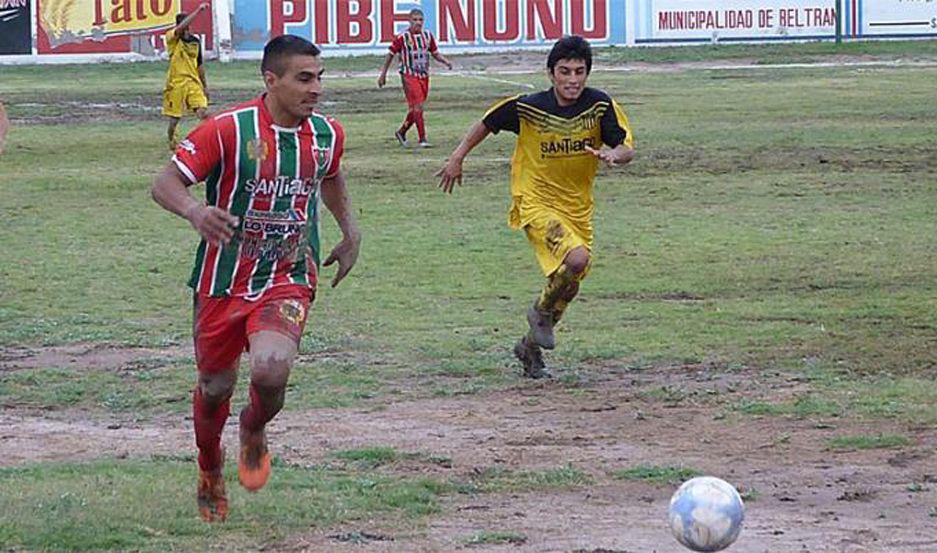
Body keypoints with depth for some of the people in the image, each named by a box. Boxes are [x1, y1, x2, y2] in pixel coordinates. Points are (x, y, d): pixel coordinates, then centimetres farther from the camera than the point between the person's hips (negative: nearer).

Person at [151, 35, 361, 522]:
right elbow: (165, 183, -15)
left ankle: (254, 431, 12)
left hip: (287, 281, 1)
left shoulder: (327, 135, 0)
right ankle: (210, 471, 44)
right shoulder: (228, 129, -15)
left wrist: (350, 233, 19)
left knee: (271, 371, -24)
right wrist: (194, 211, -35)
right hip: (222, 281, -1)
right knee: (215, 386, 12)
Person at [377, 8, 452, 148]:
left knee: (414, 108, 11)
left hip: (424, 77, 6)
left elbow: (435, 53, 16)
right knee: (417, 106, -13)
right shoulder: (402, 37, -8)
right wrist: (383, 74, 2)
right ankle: (422, 139, -12)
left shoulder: (428, 36, 6)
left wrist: (445, 62, -4)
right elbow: (390, 55, 0)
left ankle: (401, 132, 32)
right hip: (409, 77, -6)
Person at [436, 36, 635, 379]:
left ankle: (531, 347, 36)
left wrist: (613, 155, -32)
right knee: (577, 259, -27)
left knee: (568, 284, 12)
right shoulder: (527, 108, -15)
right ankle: (542, 312, 2)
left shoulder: (600, 106, -10)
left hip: (577, 206, 4)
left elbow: (627, 148, -9)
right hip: (536, 202, -4)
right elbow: (487, 123, 3)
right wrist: (457, 158, 7)